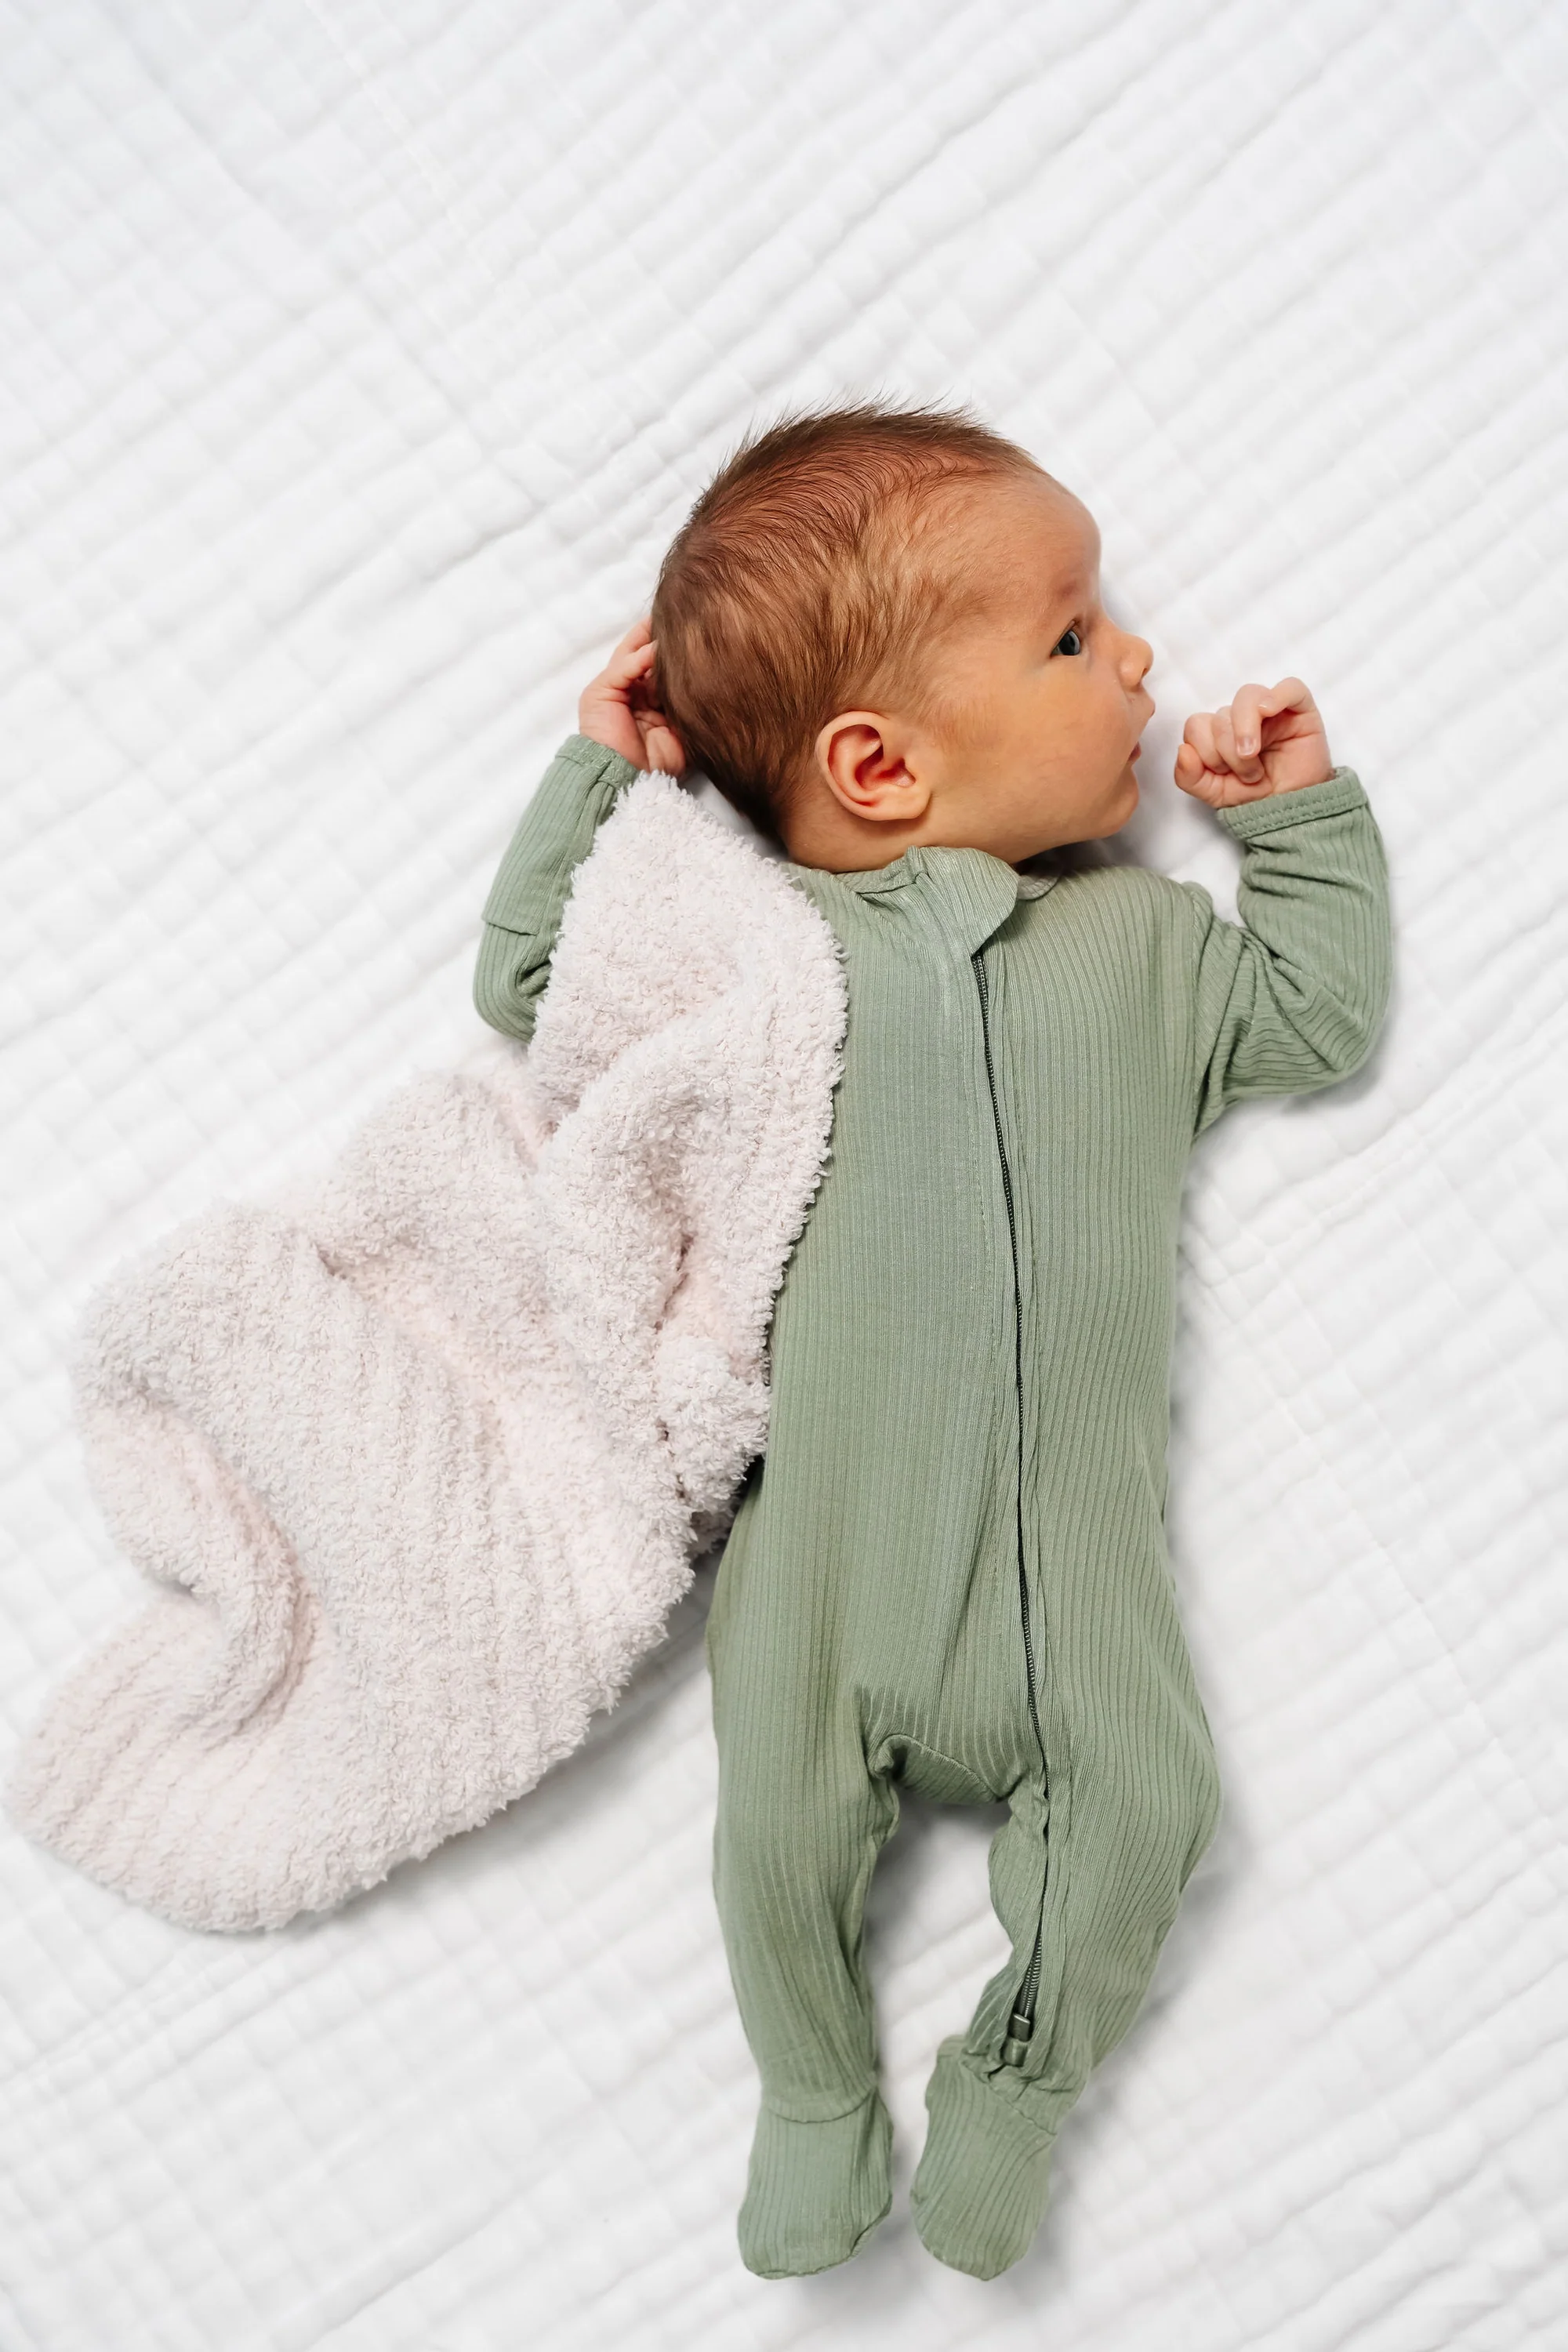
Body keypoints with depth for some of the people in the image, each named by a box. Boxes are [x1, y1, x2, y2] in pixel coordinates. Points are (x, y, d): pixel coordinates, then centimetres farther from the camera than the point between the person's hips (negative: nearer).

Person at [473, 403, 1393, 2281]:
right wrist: (599, 772, 9)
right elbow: (524, 982, 13)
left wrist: (1300, 814, 19)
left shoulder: (1142, 941, 15)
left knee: (1145, 1796, -9)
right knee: (780, 1815, -8)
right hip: (824, 1511, -2)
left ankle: (1015, 2083, 18)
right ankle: (816, 2092, 23)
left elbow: (1324, 1018, 23)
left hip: (1072, 1518, 2)